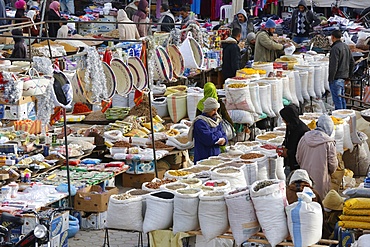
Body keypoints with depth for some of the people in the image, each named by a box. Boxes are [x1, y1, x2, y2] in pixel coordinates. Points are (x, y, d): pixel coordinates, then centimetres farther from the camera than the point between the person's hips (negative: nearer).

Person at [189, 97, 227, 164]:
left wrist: (224, 139, -9)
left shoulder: (216, 120, 14)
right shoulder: (200, 122, -14)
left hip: (216, 155, 8)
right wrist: (218, 134, -3)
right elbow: (208, 139, -22)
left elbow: (223, 135, 15)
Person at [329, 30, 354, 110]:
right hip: (344, 77, 9)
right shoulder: (346, 47, 12)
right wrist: (349, 74, 22)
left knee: (337, 99, -5)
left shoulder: (335, 48, -17)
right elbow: (352, 62, 17)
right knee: (342, 98, 17)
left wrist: (331, 78, -16)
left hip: (336, 78, -9)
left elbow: (334, 65, -21)